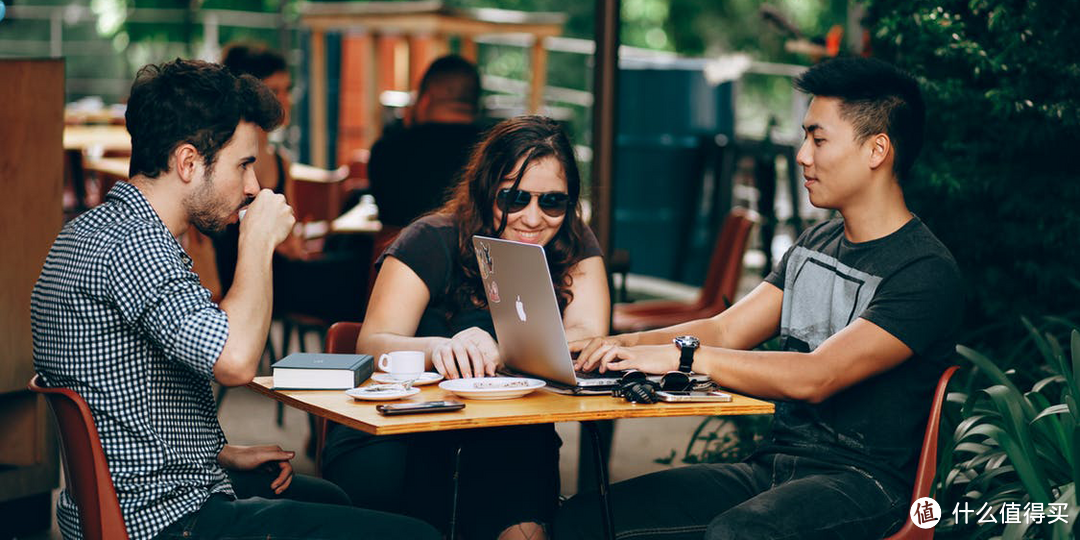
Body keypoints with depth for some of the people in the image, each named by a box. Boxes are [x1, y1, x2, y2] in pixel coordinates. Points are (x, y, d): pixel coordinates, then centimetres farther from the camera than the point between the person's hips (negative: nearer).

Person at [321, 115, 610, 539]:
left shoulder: (574, 248, 4)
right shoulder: (433, 242, -5)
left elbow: (588, 339, -11)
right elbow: (372, 344, -15)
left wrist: (498, 351, -29)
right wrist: (439, 349, -38)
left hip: (506, 436, 2)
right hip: (399, 428, -2)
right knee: (377, 474, -34)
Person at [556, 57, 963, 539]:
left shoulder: (926, 272, -12)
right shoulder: (814, 245, 17)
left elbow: (815, 378, -23)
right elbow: (726, 330, 13)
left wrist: (681, 355, -24)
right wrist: (623, 345, -5)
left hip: (861, 482, -7)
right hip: (773, 464, 8)